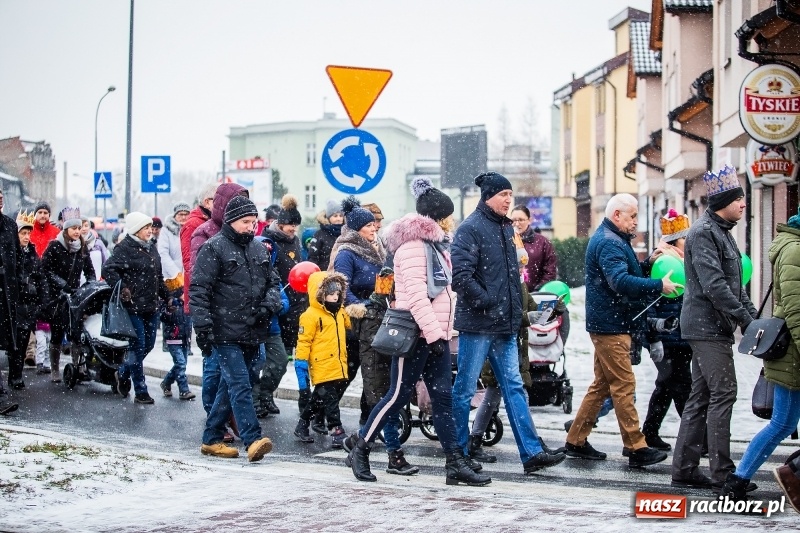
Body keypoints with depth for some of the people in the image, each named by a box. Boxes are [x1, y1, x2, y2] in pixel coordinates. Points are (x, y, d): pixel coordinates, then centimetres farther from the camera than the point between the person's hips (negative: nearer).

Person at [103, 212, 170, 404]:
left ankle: (124, 373, 36)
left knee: (148, 344, 13)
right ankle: (140, 392, 4)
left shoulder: (151, 247, 14)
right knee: (138, 347, -3)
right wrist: (122, 289, -24)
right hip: (134, 307, -8)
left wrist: (166, 296, 20)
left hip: (151, 307, 8)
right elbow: (108, 270, -19)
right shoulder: (125, 248, -11)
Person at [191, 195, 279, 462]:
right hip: (226, 332, -7)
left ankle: (212, 439, 23)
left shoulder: (259, 249, 16)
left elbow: (272, 283, 23)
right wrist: (203, 327, -16)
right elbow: (198, 290, -10)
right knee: (240, 385, -14)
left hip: (251, 333, 7)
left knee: (231, 386, 13)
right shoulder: (214, 248, -6)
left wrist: (269, 304, 1)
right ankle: (253, 440, -19)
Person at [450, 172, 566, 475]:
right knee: (464, 389, 2)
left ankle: (531, 453, 6)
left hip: (505, 325, 8)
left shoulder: (506, 227, 14)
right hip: (477, 324, -8)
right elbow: (461, 276, -20)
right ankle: (459, 453, 11)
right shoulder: (470, 229, -11)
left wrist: (515, 309, 15)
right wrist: (488, 302, -15)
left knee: (514, 387, 6)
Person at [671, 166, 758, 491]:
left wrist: (752, 316, 11)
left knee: (701, 397, 10)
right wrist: (745, 319, -20)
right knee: (723, 394, -9)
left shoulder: (722, 232, 19)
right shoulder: (704, 232, -13)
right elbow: (714, 285, -21)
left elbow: (735, 283, 21)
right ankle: (722, 473, -6)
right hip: (708, 326, -10)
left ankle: (684, 469, 14)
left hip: (712, 327, 10)